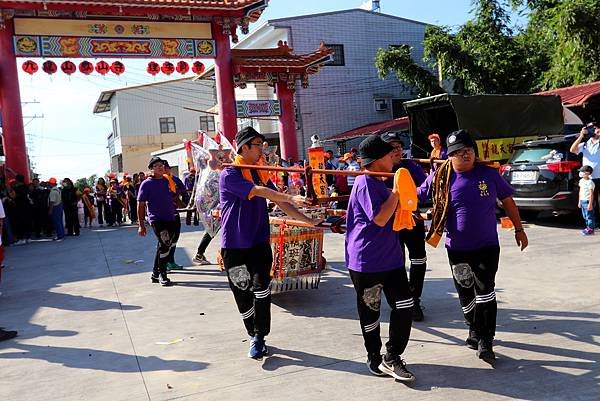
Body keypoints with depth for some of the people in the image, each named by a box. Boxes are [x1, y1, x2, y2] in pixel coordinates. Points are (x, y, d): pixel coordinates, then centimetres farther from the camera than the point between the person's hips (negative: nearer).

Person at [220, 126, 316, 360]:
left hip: (259, 242, 4)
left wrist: (310, 222, 3)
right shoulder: (229, 174, -10)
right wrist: (290, 197, -33)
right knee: (242, 296, 6)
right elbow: (258, 191, -24)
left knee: (261, 287, -14)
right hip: (234, 245, -4)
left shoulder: (261, 173, 10)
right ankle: (255, 336, 26)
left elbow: (280, 203, 9)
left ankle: (258, 338, -2)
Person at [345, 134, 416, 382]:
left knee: (405, 305, 2)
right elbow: (379, 218, -23)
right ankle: (374, 359, 24)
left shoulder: (378, 183, 15)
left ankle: (391, 358, 11)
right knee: (370, 312, 7)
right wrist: (397, 191, -17)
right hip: (367, 261, -9)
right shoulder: (365, 183, -15)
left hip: (390, 257, 9)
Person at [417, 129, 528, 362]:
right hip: (457, 248, 1)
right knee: (465, 293, 13)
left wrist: (519, 229, 8)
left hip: (487, 246, -1)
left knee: (485, 291, -8)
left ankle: (485, 340, 3)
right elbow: (416, 196, 0)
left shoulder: (489, 174, -5)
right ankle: (475, 330, 35)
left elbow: (507, 201, 5)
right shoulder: (440, 178, -6)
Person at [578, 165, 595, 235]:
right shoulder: (581, 181, 11)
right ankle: (588, 227, 26)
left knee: (589, 216, -3)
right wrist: (579, 201, 20)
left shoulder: (590, 182, -16)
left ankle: (590, 230, 3)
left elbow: (591, 194, -17)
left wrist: (590, 204, -19)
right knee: (585, 216, 15)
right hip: (582, 201, 9)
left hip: (588, 201, -9)